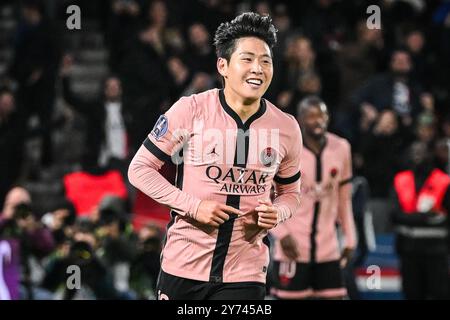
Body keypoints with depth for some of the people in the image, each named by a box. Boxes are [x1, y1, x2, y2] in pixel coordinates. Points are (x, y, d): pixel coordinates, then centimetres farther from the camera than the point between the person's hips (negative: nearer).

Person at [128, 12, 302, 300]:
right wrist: (193, 206, -13)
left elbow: (290, 192, 18)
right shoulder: (191, 111, -7)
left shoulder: (287, 128, 3)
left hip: (245, 275, 2)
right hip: (184, 268, -2)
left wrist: (276, 214, -6)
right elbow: (140, 169, -2)